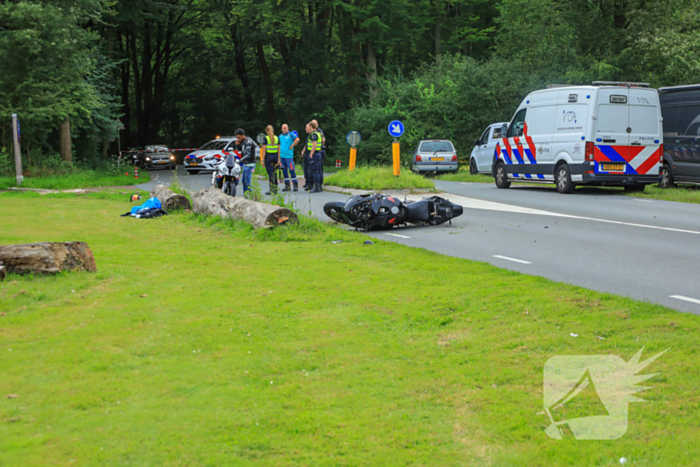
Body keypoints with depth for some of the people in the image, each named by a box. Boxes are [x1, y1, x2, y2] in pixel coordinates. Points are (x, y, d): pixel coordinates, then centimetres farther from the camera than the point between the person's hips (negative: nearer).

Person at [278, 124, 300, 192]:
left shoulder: (291, 134, -3)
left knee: (291, 170, -9)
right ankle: (287, 185, 11)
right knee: (284, 171, 7)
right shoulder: (280, 136, 16)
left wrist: (291, 146, -12)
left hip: (289, 155, -6)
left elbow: (297, 139, -17)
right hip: (282, 155, 6)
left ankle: (295, 185, -3)